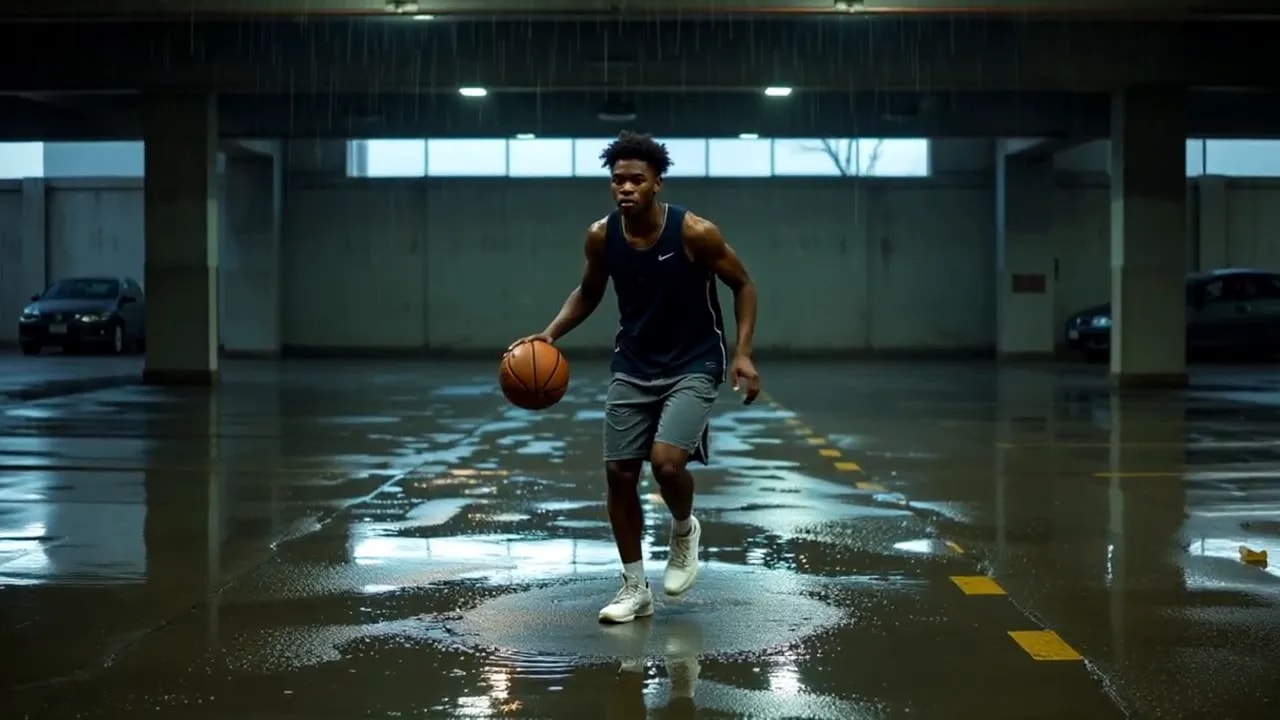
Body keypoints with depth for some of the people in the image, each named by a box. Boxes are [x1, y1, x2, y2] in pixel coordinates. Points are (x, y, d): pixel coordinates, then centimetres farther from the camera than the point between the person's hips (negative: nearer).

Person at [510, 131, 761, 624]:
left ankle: (684, 529, 13)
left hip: (693, 365, -4)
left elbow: (743, 285, -7)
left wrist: (742, 353, -15)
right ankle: (634, 587, 19)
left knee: (667, 462, -22)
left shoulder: (695, 232, -20)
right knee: (619, 473, 3)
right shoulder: (601, 235, -8)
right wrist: (551, 333, -7)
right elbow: (588, 293, 9)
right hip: (633, 365, 4)